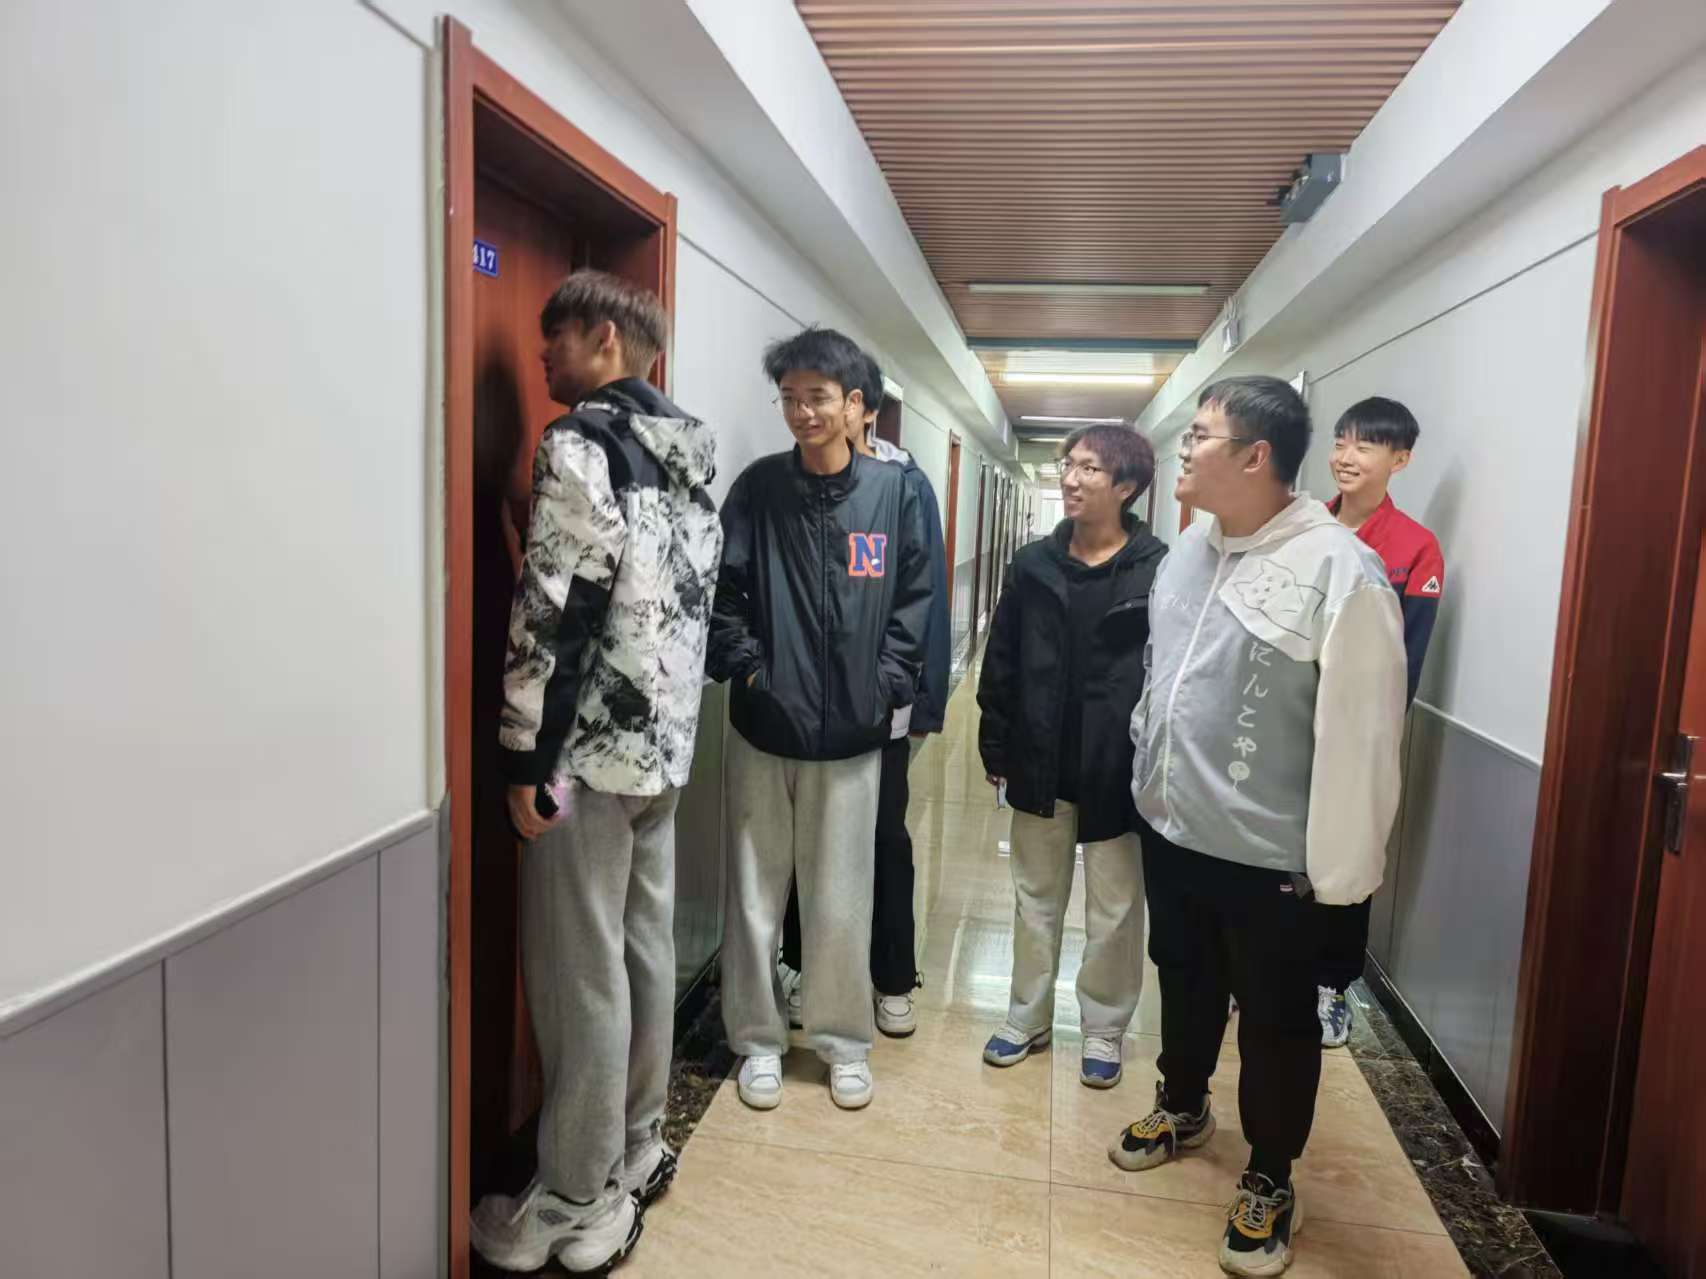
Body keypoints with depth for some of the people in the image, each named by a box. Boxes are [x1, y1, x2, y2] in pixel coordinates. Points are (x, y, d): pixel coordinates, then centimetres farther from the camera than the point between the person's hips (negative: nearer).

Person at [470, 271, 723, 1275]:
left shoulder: (584, 441, -13)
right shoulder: (692, 455, 13)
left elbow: (556, 608, -19)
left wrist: (525, 756, -14)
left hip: (593, 747, -9)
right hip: (664, 741, 9)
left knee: (580, 977, 2)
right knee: (644, 950, 18)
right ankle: (638, 1149, 34)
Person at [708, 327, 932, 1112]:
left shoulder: (892, 490, 3)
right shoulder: (759, 486, 1)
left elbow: (915, 596, 5)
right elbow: (721, 589, 0)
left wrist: (889, 684, -3)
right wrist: (744, 667, -10)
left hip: (851, 732, 0)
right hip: (763, 727, 0)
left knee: (841, 899, 10)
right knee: (756, 893, 10)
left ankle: (843, 1040, 29)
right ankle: (758, 1038, 29)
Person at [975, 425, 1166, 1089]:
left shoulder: (1159, 571, -10)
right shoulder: (1034, 564, 1)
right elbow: (1001, 663, 5)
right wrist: (996, 748, 4)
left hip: (1117, 769, -3)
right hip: (1041, 764, 4)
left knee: (1114, 910, 13)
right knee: (1036, 898, 18)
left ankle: (1104, 1029, 32)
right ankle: (1028, 1018, 35)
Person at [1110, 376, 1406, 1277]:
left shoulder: (1338, 570, -21)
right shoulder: (1189, 547, 4)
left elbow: (1360, 731, -20)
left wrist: (1337, 869, -16)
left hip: (1267, 850, -6)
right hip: (1168, 825, 7)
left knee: (1276, 1018, 13)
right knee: (1183, 979, 25)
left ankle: (1270, 1182, 36)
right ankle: (1183, 1108, 50)